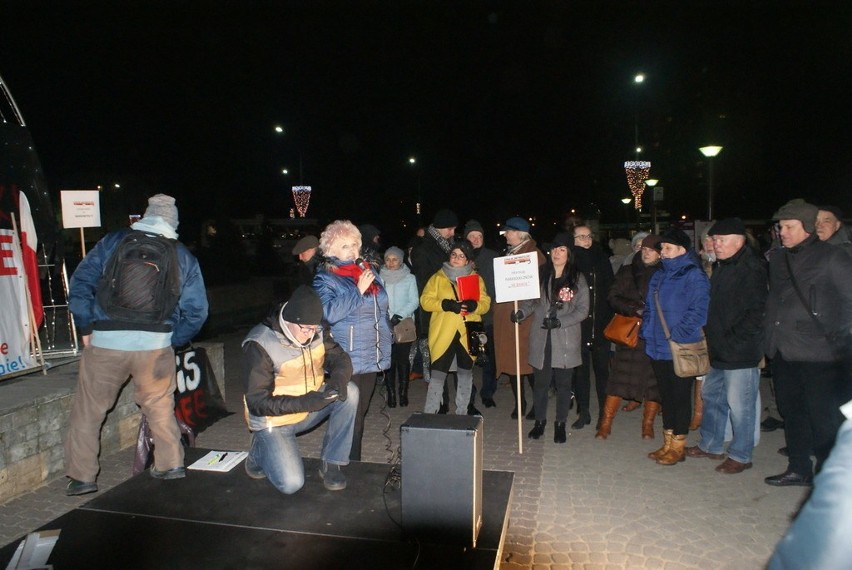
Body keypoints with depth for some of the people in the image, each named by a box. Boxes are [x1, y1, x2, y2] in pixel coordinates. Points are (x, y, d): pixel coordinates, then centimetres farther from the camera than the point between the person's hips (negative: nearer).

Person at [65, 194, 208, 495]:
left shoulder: (112, 242, 6)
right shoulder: (183, 256, 7)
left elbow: (79, 284, 3)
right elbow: (197, 310, 5)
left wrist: (86, 328, 10)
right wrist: (173, 342, 14)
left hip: (105, 344, -1)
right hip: (156, 346, 1)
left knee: (88, 411, 15)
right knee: (160, 408, 19)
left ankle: (82, 476, 22)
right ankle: (171, 464, 25)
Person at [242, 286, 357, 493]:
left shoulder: (316, 332, -9)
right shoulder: (260, 345, -24)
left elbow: (340, 358, -1)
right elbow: (257, 402, -24)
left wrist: (338, 378, -26)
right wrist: (304, 402, -35)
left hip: (309, 407, 5)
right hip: (274, 420, -5)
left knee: (350, 392, -19)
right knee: (291, 483, -20)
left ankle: (331, 464, -8)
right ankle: (260, 452, 13)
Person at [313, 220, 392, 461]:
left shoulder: (370, 270, 11)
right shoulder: (325, 278, -6)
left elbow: (382, 308, 21)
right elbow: (329, 313, -22)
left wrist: (387, 339, 19)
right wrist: (358, 291, -19)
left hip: (372, 356, 6)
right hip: (347, 359, -6)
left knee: (360, 412, 15)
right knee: (350, 416, -4)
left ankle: (354, 461, 28)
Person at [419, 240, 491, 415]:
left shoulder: (476, 279, 11)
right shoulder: (438, 277, 6)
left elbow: (486, 303, 4)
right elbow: (425, 300, -4)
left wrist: (474, 305, -18)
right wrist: (445, 304, -20)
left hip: (467, 334, 3)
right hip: (443, 334, -2)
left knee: (465, 374, 12)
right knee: (438, 374, -4)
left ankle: (462, 414, 25)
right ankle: (429, 413, 5)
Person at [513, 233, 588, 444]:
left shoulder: (577, 278, -1)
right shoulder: (541, 275, 6)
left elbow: (582, 309, -5)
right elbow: (530, 301, 6)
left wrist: (560, 321, -17)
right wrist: (521, 313, -15)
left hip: (566, 340, -2)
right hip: (541, 339, 2)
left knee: (563, 383, 9)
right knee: (541, 382, 9)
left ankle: (560, 424, 25)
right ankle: (540, 421, 27)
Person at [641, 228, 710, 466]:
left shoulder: (694, 276, -11)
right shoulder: (659, 276, 14)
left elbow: (698, 311, -18)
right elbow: (649, 308, 20)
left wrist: (678, 334, -22)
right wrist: (646, 330, 8)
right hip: (658, 347, 8)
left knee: (680, 395, 4)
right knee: (666, 395, 15)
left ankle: (678, 447, 16)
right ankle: (667, 444, 26)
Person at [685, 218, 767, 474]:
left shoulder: (752, 269, -14)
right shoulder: (722, 267, 15)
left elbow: (757, 311, -19)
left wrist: (733, 337, -19)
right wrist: (713, 334, 14)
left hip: (741, 351, -10)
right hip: (719, 349, 10)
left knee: (739, 404, -1)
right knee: (711, 396, 18)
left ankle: (741, 456, 14)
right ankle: (711, 445, 32)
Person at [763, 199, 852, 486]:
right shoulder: (778, 258, 12)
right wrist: (768, 335, 12)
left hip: (817, 353, -6)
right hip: (782, 351, 7)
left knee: (823, 417, 2)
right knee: (792, 412, 16)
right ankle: (799, 469, 30)